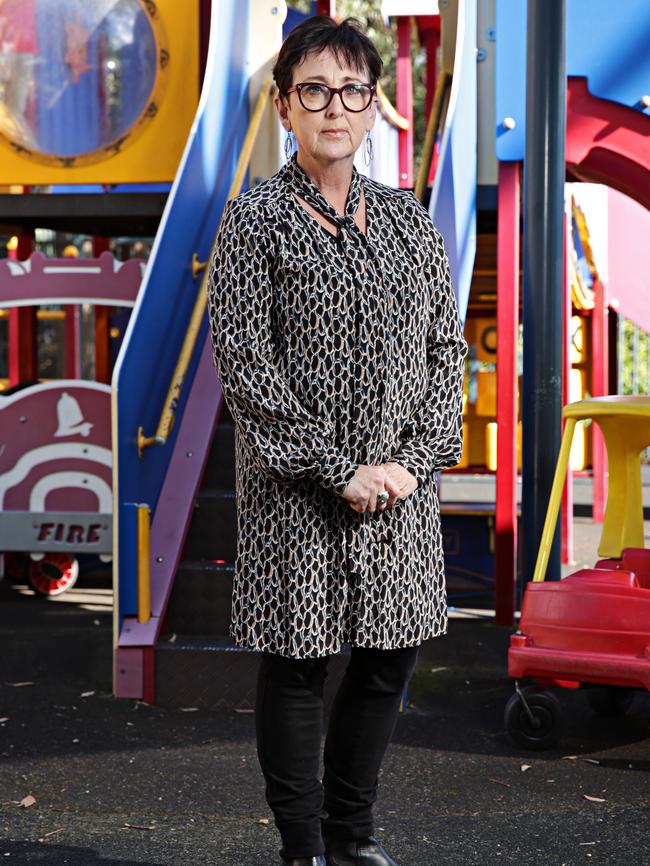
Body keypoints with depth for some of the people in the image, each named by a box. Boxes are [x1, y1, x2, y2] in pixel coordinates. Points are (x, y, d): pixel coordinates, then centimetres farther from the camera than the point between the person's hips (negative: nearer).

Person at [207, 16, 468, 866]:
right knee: (297, 666, 4)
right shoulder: (254, 219, -5)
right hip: (295, 491, -4)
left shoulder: (408, 218, 9)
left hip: (400, 483, 5)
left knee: (393, 654, 10)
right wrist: (338, 470, -15)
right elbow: (244, 363, -11)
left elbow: (446, 346, 7)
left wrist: (413, 458, -7)